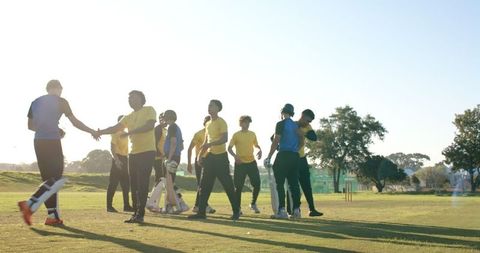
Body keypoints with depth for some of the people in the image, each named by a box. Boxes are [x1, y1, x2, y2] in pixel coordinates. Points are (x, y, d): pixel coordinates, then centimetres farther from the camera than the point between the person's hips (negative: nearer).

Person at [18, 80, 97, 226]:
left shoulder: (36, 102, 16)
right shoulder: (60, 101, -1)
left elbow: (31, 125, 18)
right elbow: (75, 122, -1)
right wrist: (91, 131, 13)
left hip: (38, 142, 7)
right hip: (52, 142, -7)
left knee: (49, 179, 11)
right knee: (57, 179, -4)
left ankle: (53, 216, 8)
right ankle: (30, 205, -20)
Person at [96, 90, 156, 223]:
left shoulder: (149, 110, -1)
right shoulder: (129, 117, 17)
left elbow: (150, 125, -18)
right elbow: (115, 128, 8)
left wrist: (131, 132, -25)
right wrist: (100, 132, -9)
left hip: (147, 152, -7)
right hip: (134, 153, 7)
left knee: (142, 184, -11)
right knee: (134, 184, 7)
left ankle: (140, 214, -10)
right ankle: (136, 213, 13)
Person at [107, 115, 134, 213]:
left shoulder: (125, 133, 18)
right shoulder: (116, 132, -7)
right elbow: (112, 147, -15)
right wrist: (116, 159, -25)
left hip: (125, 159, 9)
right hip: (118, 159, -9)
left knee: (126, 184, 9)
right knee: (113, 183, -7)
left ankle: (126, 205, 15)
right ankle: (109, 206, -5)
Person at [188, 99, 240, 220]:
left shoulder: (221, 122, -8)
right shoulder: (208, 124, 16)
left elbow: (225, 138, -20)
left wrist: (210, 144, -29)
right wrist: (201, 156, 12)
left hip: (221, 156, -8)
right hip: (210, 156, 8)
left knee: (228, 184, -4)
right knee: (204, 185, 5)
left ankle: (236, 211, 5)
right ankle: (201, 212, 9)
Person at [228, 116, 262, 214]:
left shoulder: (252, 134, 9)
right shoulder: (236, 135, -3)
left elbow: (256, 145, 22)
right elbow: (229, 148, -5)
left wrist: (260, 150, 0)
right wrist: (235, 156, -22)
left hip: (252, 162, 4)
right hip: (240, 163, -4)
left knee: (257, 184, -1)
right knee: (239, 187, 0)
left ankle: (253, 204, 21)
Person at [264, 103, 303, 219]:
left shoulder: (281, 124, -6)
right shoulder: (295, 125, 16)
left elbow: (275, 142, -10)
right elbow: (301, 142, 17)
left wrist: (268, 157, -8)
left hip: (283, 155, -7)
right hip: (295, 156, 7)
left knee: (279, 183, -4)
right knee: (294, 183, 8)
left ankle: (282, 210, -9)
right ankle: (296, 210, 6)